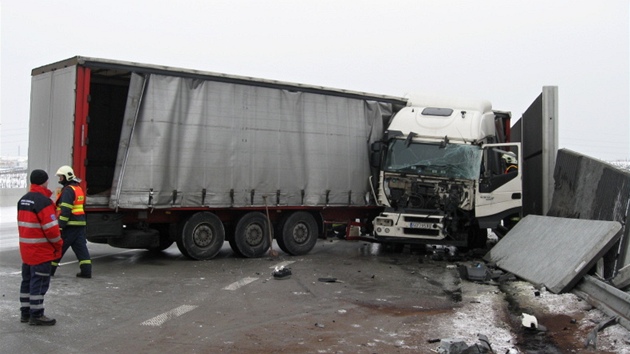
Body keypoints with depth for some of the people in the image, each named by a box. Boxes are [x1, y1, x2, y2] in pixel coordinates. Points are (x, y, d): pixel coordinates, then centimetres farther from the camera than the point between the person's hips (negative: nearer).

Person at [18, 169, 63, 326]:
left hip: (26, 249, 9)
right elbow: (51, 227, -21)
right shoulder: (43, 201, -18)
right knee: (39, 282, -4)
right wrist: (58, 245, -7)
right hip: (41, 250, -9)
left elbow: (22, 224, 18)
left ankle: (25, 313, 23)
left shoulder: (23, 200, 11)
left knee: (27, 280, 16)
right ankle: (36, 315, 0)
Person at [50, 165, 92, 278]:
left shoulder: (68, 190, -13)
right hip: (80, 223, 9)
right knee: (81, 247, 5)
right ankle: (86, 271, 1)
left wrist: (60, 225, -21)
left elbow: (65, 210, -20)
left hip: (70, 225, -9)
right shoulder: (78, 188, 18)